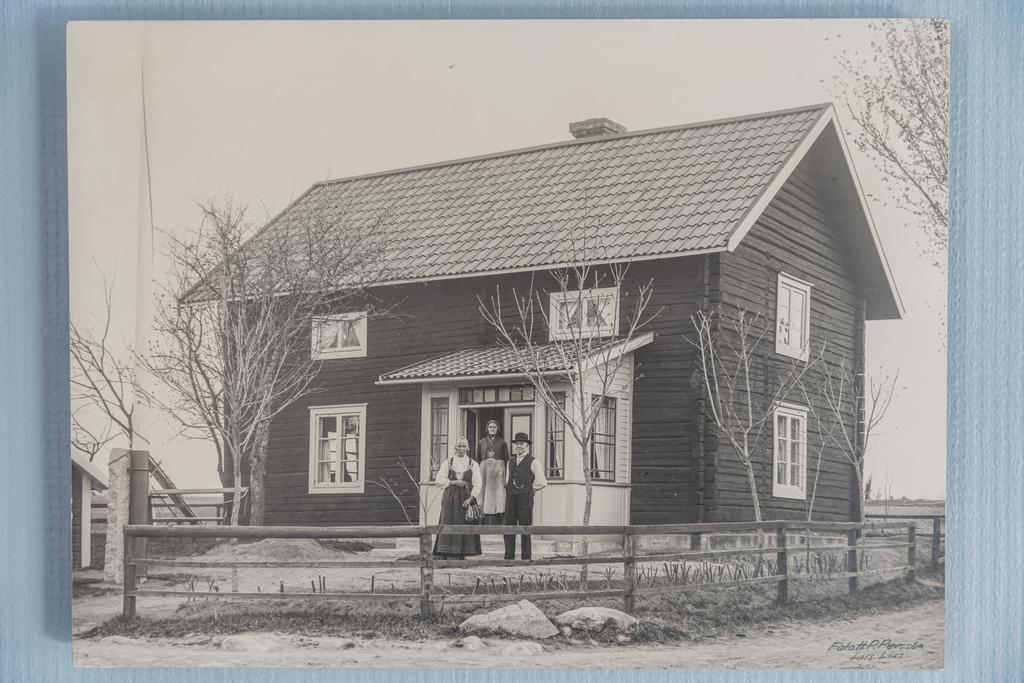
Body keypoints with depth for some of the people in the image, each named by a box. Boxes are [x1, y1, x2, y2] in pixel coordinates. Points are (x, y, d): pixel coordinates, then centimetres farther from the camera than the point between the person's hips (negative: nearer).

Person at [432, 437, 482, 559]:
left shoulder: (473, 464, 8)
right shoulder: (447, 463, 11)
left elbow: (477, 485, 0)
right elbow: (439, 480, 2)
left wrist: (471, 498, -15)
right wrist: (454, 482, -10)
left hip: (467, 498, 0)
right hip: (450, 498, 0)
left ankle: (461, 554, 0)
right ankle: (450, 556, -8)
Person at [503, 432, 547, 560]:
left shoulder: (533, 462, 0)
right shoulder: (510, 462, 18)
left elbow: (541, 482, -4)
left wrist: (529, 490, 1)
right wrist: (509, 490, 11)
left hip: (525, 498, -5)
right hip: (510, 499, 5)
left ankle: (526, 558, 0)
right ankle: (509, 558, 8)